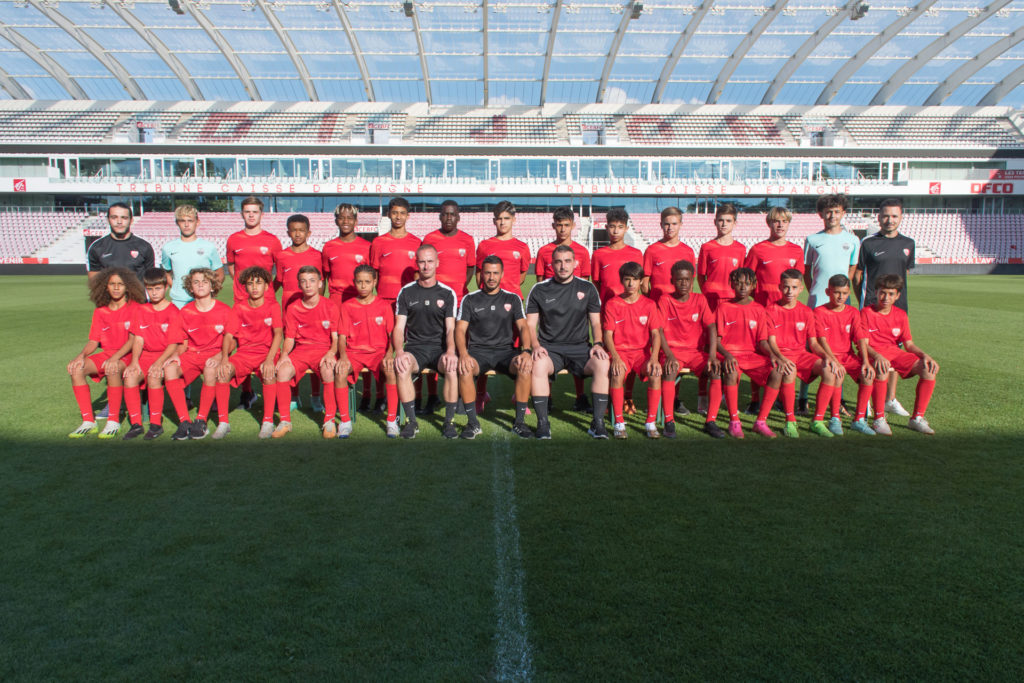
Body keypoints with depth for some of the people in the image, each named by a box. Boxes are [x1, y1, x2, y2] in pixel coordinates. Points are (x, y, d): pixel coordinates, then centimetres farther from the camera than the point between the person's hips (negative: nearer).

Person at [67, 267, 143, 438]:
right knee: (76, 369, -19)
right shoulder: (100, 312, 11)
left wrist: (115, 357, -26)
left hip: (128, 355, -6)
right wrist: (81, 355, -12)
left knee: (112, 370, -37)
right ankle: (88, 422, -14)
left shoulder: (135, 308, -4)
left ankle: (114, 422, -25)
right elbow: (93, 341, 9)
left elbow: (134, 339, -13)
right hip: (106, 353, 6)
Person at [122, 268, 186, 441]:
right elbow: (138, 339, 5)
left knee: (154, 376, -32)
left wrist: (159, 362, -24)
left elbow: (173, 344, -10)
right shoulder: (142, 310, 11)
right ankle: (136, 423, -15)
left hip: (166, 355, -4)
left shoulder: (173, 312, -4)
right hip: (145, 355, 4)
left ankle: (156, 423, -20)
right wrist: (134, 361, -11)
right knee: (130, 376, -24)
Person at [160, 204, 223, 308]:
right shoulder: (168, 248, 10)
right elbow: (166, 273, 21)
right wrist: (174, 288, 4)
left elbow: (220, 275, 10)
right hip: (177, 303, 1)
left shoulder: (209, 247, 5)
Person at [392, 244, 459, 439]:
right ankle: (411, 421, -20)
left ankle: (449, 421, -19)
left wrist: (450, 351, -19)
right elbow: (399, 328, 4)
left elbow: (450, 329, 2)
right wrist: (399, 352, -15)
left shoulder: (447, 293, 8)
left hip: (440, 347, 0)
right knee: (401, 366, -32)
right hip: (414, 347, 1)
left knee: (453, 366, -33)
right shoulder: (406, 292, 9)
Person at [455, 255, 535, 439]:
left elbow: (523, 328, 4)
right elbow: (460, 330, 2)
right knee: (464, 369, -34)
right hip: (478, 350, 0)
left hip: (505, 350, 1)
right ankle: (472, 423, -20)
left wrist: (526, 351, -17)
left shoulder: (513, 299, 12)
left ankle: (519, 422, -19)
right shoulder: (470, 299, 9)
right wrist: (463, 354, -19)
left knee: (526, 367, -31)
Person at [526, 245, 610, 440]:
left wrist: (598, 343, -8)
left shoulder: (587, 288, 9)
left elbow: (595, 322, 11)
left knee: (602, 364, -29)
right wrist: (536, 346, -13)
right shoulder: (539, 290, 6)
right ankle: (543, 424, -26)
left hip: (580, 347, 1)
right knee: (538, 364, -35)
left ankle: (598, 423, -20)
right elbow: (530, 324, 6)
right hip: (549, 348, -1)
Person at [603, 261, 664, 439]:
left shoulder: (649, 304, 7)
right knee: (617, 373, -34)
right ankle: (619, 422, -22)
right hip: (619, 351, -1)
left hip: (642, 351, 2)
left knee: (655, 373, -29)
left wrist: (654, 358, -16)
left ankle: (651, 422, -17)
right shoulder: (612, 304, 2)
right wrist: (615, 357, -20)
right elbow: (608, 334, -3)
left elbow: (655, 334, 1)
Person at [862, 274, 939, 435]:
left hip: (896, 352, 5)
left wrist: (924, 355, -9)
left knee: (929, 369, -18)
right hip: (874, 354, -5)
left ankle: (917, 418, -8)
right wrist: (877, 356, -28)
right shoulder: (866, 313, -3)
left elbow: (909, 344, 11)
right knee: (882, 370, -39)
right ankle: (879, 420, -26)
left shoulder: (901, 315, 11)